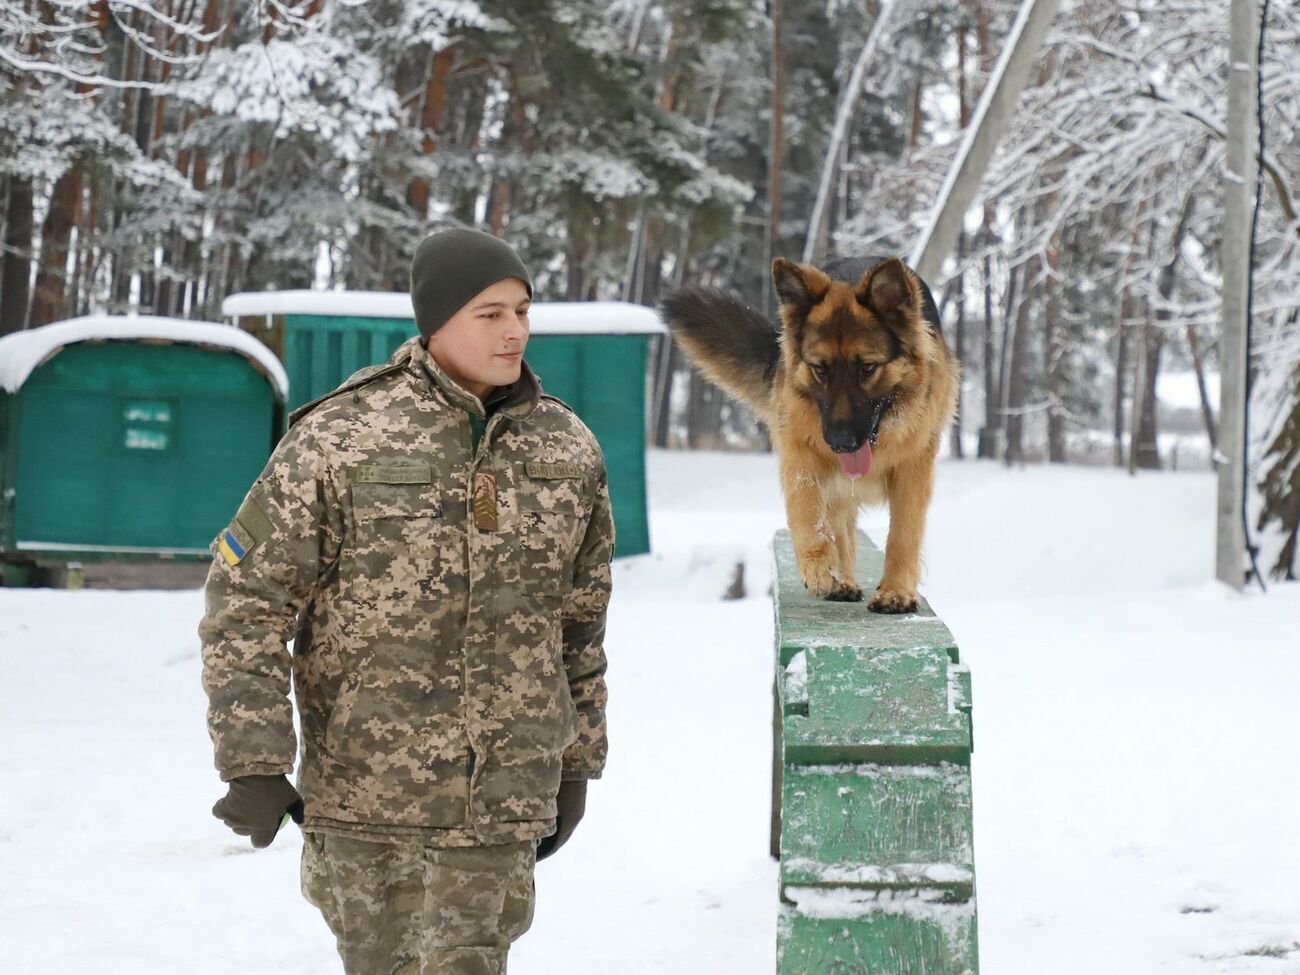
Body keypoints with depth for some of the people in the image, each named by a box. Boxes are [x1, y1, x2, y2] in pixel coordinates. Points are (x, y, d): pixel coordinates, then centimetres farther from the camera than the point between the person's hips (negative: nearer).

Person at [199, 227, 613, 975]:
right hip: (364, 790, -2)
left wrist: (577, 762, 18)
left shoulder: (567, 449, 6)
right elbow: (245, 602, -6)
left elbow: (581, 621, 16)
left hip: (501, 795, 2)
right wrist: (252, 763, -11)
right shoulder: (339, 440, -8)